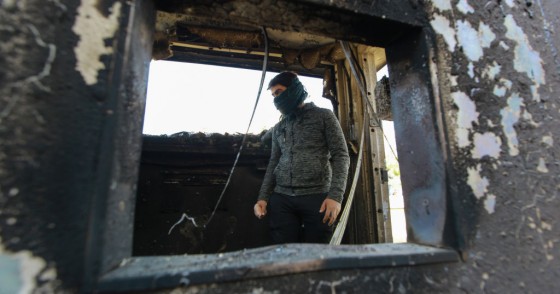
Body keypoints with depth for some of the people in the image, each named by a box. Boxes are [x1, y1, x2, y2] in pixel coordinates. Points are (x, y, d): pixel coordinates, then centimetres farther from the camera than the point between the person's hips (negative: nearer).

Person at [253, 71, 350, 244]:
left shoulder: (323, 116, 6)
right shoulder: (278, 128, 19)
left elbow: (341, 156, -2)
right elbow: (273, 164, 18)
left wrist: (335, 195, -14)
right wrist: (263, 197, 5)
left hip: (317, 197, -3)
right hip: (281, 199, 4)